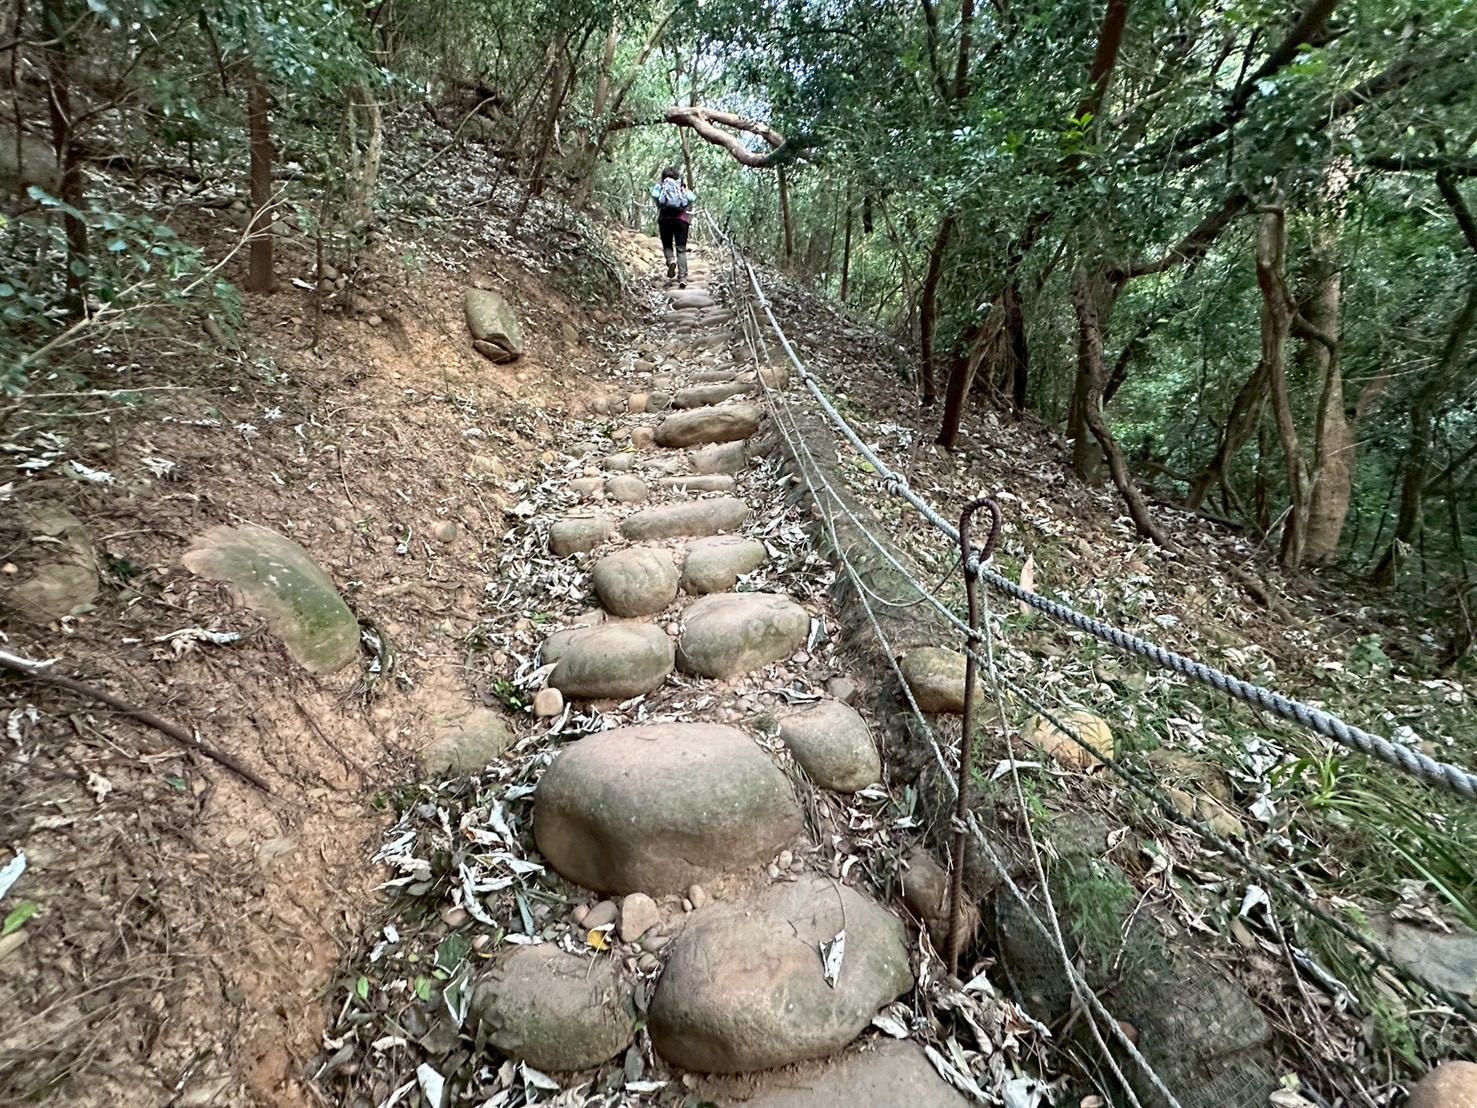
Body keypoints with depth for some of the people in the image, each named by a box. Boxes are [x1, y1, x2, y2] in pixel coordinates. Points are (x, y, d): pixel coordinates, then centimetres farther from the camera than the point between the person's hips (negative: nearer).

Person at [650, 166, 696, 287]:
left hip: (665, 218, 0)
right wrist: (685, 208, 12)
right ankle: (682, 278, -15)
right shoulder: (683, 187, 19)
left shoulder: (660, 185, 15)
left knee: (667, 245, 16)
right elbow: (692, 198, 1)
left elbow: (654, 195, -6)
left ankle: (671, 260, -16)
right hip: (681, 219, 0)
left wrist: (659, 207, 7)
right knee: (681, 249, -2)